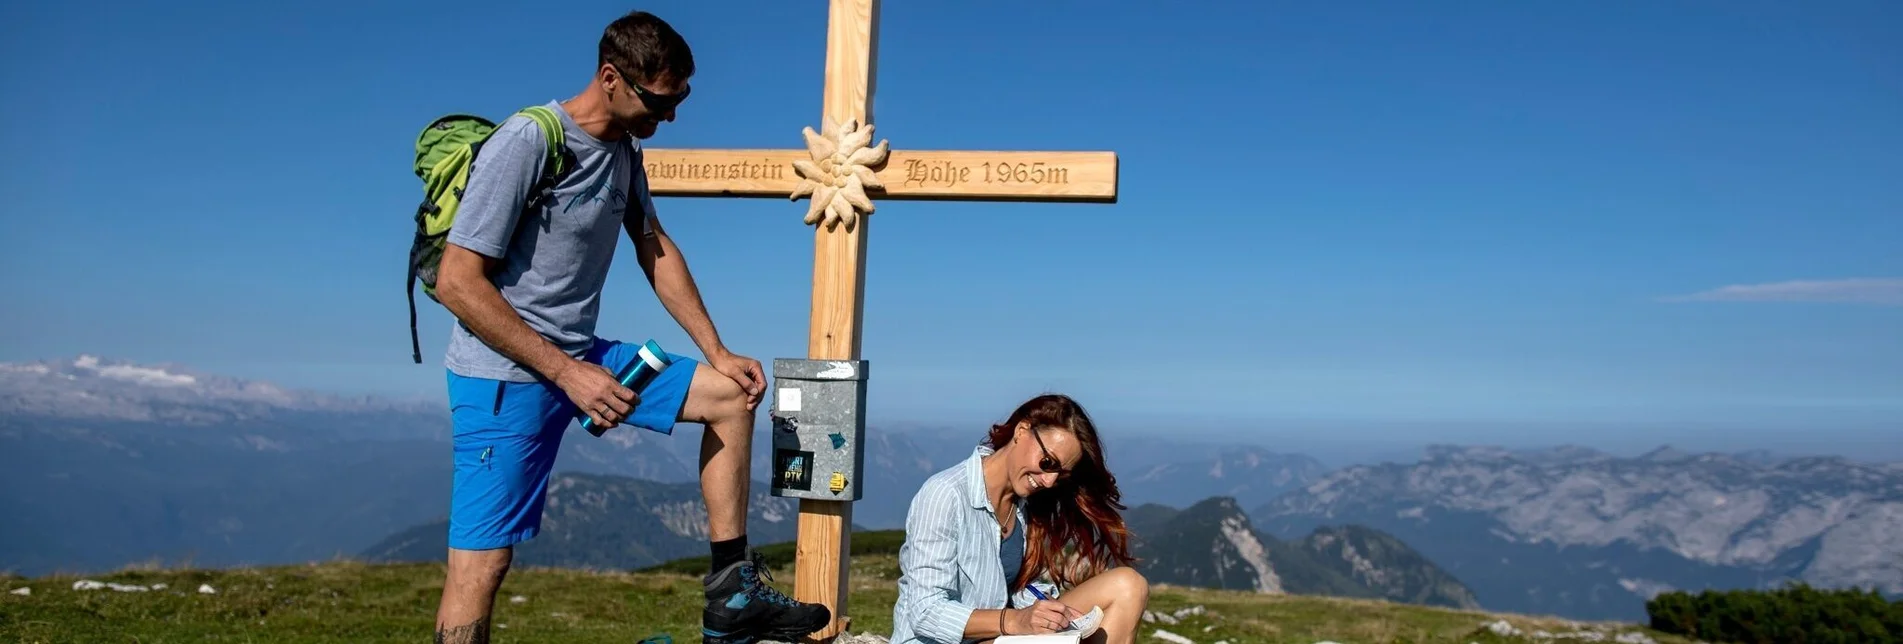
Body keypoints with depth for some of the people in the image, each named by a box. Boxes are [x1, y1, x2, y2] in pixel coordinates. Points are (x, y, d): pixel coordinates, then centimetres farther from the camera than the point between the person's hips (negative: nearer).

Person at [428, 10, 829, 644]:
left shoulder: (625, 148, 5)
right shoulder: (525, 143, -18)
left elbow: (655, 250, 15)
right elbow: (457, 282, -20)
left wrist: (718, 353, 9)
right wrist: (566, 373, -22)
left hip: (583, 356, 8)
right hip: (509, 377, -8)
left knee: (733, 396, 6)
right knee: (482, 562, -9)